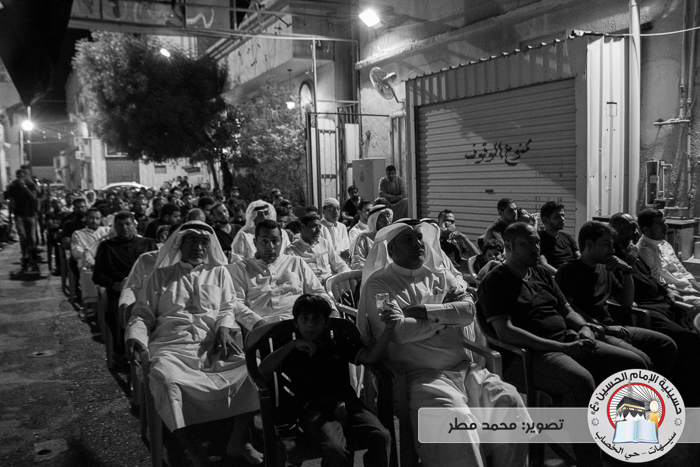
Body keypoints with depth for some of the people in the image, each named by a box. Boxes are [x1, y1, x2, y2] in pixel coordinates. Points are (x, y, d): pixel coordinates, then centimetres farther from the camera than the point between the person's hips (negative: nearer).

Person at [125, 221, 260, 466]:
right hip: (173, 346, -1)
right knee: (164, 377, -36)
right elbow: (143, 314, 12)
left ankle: (238, 440, -6)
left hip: (213, 347, 2)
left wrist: (224, 328, -8)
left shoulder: (219, 272, 20)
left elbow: (228, 308, 14)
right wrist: (135, 337, -9)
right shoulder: (161, 275, 17)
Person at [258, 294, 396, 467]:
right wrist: (292, 344, -2)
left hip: (346, 402, 2)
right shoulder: (291, 352, 19)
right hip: (314, 408, -2)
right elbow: (263, 370, 3)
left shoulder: (340, 344, 22)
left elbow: (370, 357, 7)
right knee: (335, 449, -35)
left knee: (382, 437, -27)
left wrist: (389, 329, -7)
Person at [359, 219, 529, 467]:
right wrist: (448, 314, -2)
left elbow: (468, 309, 1)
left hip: (464, 367, 6)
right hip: (422, 374, -5)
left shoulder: (439, 275, 16)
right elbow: (399, 331, -15)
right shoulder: (378, 284, -1)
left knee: (509, 402, -12)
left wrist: (423, 311, -11)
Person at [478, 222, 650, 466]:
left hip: (568, 341, 8)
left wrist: (584, 328, -2)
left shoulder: (542, 273, 18)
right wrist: (562, 348, -20)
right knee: (581, 381, -35)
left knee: (634, 363, -3)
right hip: (531, 353, -8)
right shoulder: (495, 282, -6)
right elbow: (505, 332, -17)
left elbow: (566, 310, 23)